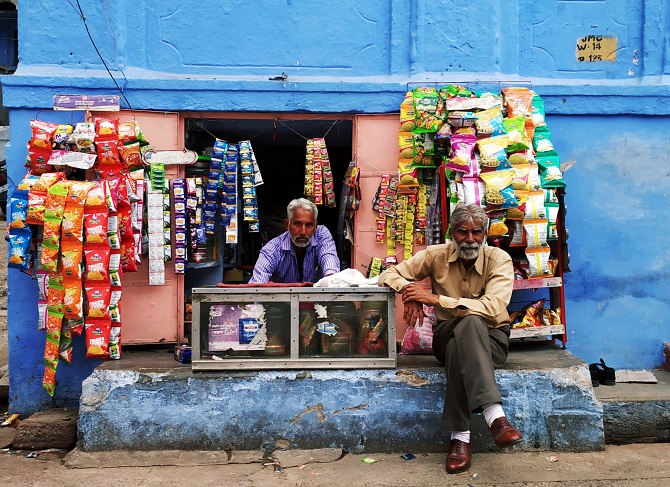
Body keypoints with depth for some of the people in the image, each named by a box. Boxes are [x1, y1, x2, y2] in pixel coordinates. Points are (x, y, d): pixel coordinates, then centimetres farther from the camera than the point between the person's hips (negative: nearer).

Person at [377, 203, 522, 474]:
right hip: (448, 335, 1)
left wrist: (435, 299, -30)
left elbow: (493, 308, -26)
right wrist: (409, 289, -25)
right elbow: (389, 275, 0)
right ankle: (495, 416, -42)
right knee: (469, 322, -37)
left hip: (490, 338, -1)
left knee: (460, 346, -39)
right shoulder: (436, 255, -2)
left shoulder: (499, 259, -10)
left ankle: (460, 437, -38)